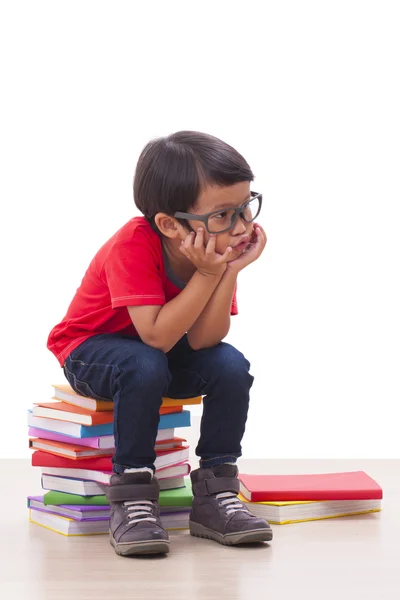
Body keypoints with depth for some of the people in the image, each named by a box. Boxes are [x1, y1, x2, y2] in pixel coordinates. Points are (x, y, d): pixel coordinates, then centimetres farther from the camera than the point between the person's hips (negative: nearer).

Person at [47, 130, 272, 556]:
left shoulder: (220, 250, -14)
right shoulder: (134, 246, -32)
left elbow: (202, 342, -23)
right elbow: (157, 337, -38)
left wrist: (231, 271, -32)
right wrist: (207, 275, -40)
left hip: (162, 352, 5)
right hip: (90, 349, -5)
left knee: (230, 366, -21)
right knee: (144, 367, -38)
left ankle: (215, 493, -10)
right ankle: (130, 497, -25)